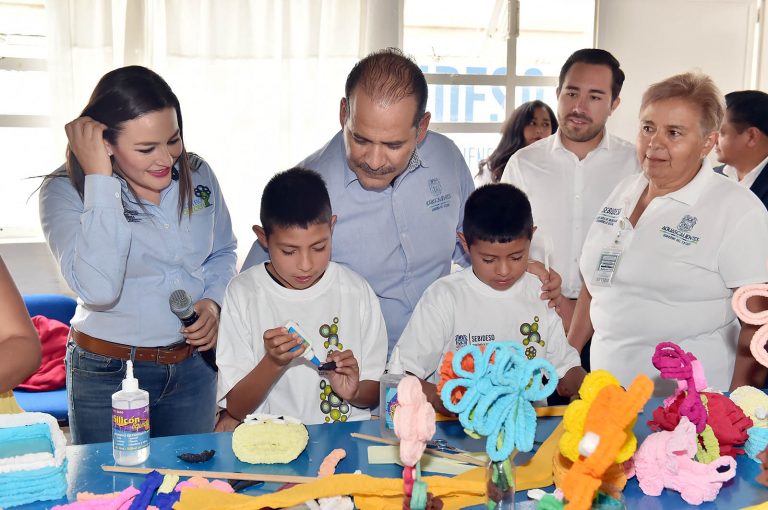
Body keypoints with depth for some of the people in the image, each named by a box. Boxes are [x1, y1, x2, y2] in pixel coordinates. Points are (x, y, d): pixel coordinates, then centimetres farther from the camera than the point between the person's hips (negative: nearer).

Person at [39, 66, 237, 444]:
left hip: (193, 367, 4)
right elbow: (98, 289, -32)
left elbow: (223, 252, 13)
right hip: (108, 374, -3)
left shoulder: (197, 174, -4)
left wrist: (212, 302, -7)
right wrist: (100, 179, -29)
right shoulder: (65, 191, -15)